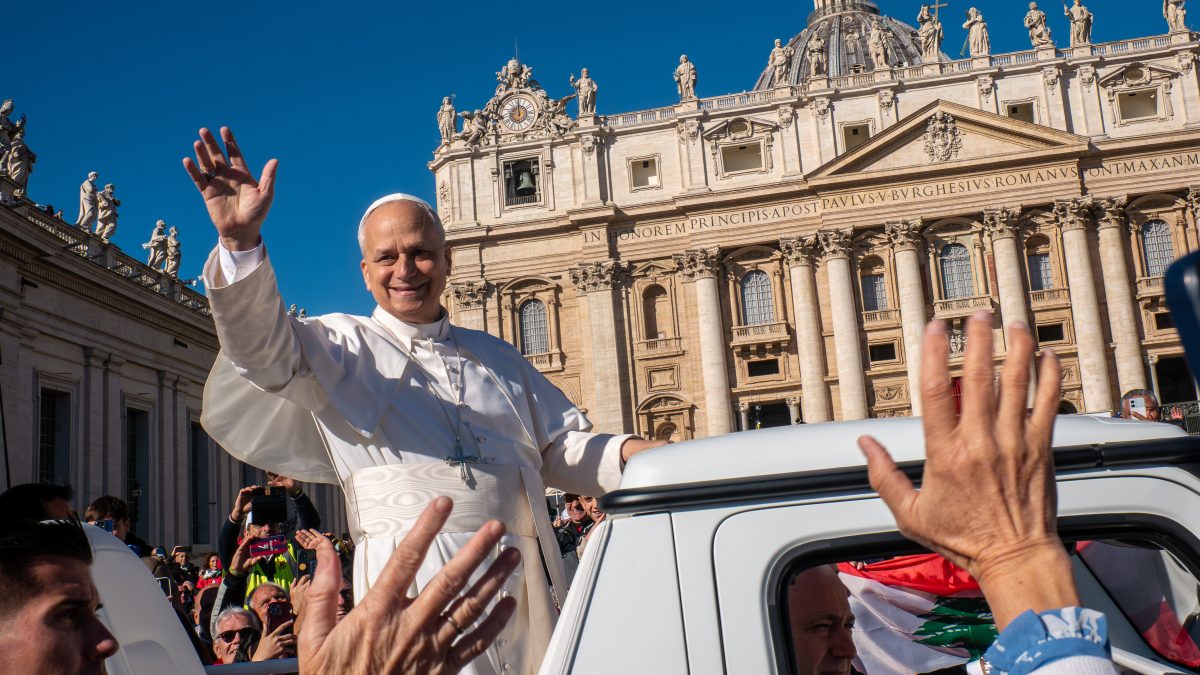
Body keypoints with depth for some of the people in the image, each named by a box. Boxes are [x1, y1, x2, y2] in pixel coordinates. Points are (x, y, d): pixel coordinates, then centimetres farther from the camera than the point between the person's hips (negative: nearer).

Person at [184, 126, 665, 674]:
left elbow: (563, 446, 19)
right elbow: (264, 348, -9)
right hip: (417, 585, -4)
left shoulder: (497, 357, 23)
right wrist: (240, 243, -24)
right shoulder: (341, 346, 11)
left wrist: (625, 453, -2)